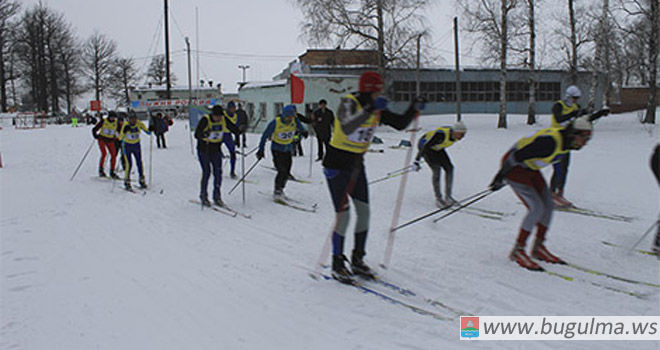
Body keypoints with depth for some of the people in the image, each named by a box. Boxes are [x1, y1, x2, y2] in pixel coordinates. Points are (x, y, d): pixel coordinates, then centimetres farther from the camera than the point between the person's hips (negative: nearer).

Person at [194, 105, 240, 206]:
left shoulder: (224, 120, -6)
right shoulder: (205, 120, -19)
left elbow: (234, 128, 3)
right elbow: (197, 134, -27)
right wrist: (205, 134, -48)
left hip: (216, 150, 4)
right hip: (204, 150, -4)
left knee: (218, 173, 0)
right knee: (206, 172, -7)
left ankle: (217, 196, 12)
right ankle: (203, 196, 9)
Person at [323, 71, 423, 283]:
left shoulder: (377, 110, 1)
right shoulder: (348, 103, -19)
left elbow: (400, 124, 6)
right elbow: (347, 128, -39)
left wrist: (414, 109, -10)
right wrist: (370, 109, -45)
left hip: (356, 165, 7)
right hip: (336, 165, -7)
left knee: (364, 212, 5)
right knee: (343, 215, -8)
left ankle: (357, 260, 19)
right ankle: (337, 264, 7)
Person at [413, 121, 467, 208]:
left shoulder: (456, 136, -15)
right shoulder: (442, 135, -38)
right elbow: (426, 146, -35)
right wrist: (417, 161, -37)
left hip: (437, 148, 7)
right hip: (424, 145, -7)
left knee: (449, 168, -5)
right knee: (436, 169, -19)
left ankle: (448, 196, 3)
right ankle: (438, 199, -9)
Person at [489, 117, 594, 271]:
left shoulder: (568, 141, -4)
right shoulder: (550, 141, -33)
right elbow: (518, 155, -30)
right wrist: (501, 176, -21)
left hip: (530, 167, 9)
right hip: (514, 167, -9)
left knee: (548, 205, 6)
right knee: (536, 208, -16)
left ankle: (538, 248, 20)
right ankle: (517, 251, -4)